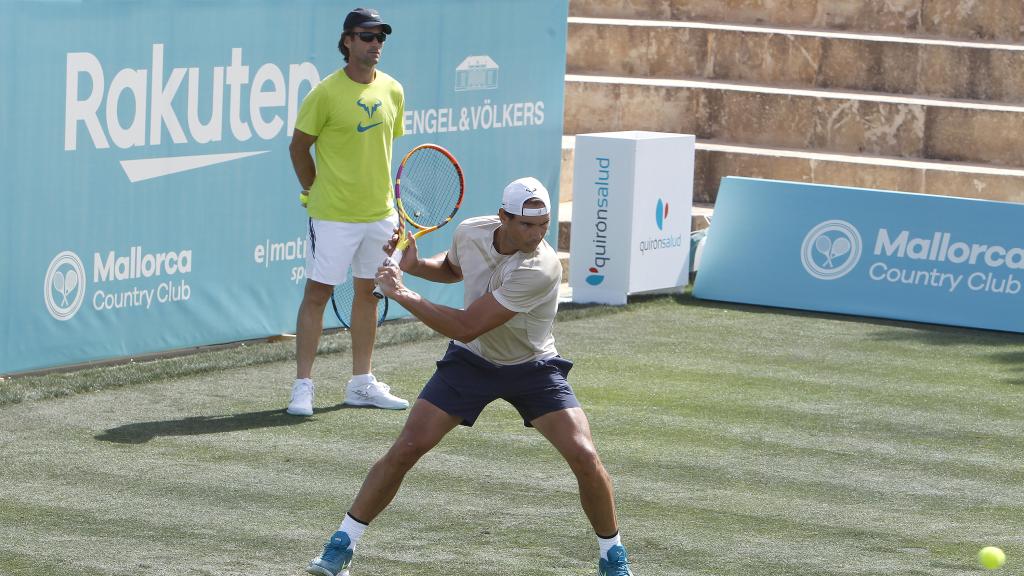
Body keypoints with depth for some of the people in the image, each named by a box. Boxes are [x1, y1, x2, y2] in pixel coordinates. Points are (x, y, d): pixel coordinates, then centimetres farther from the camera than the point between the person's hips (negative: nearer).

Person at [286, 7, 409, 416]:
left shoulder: (392, 91, 5)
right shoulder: (326, 94, -12)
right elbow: (299, 147, -3)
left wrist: (382, 191, 12)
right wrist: (315, 190, 0)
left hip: (379, 211, 6)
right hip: (333, 215, -6)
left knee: (368, 292, 12)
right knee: (317, 293, -4)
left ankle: (361, 383, 22)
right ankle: (303, 386, 0)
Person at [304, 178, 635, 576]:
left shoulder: (541, 269, -33)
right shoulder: (469, 233, -15)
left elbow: (466, 328, -33)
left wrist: (401, 293, -26)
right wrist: (415, 265, -7)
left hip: (532, 368, -3)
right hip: (471, 361, 3)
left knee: (584, 457, -17)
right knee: (406, 448, -8)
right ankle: (342, 544, 5)